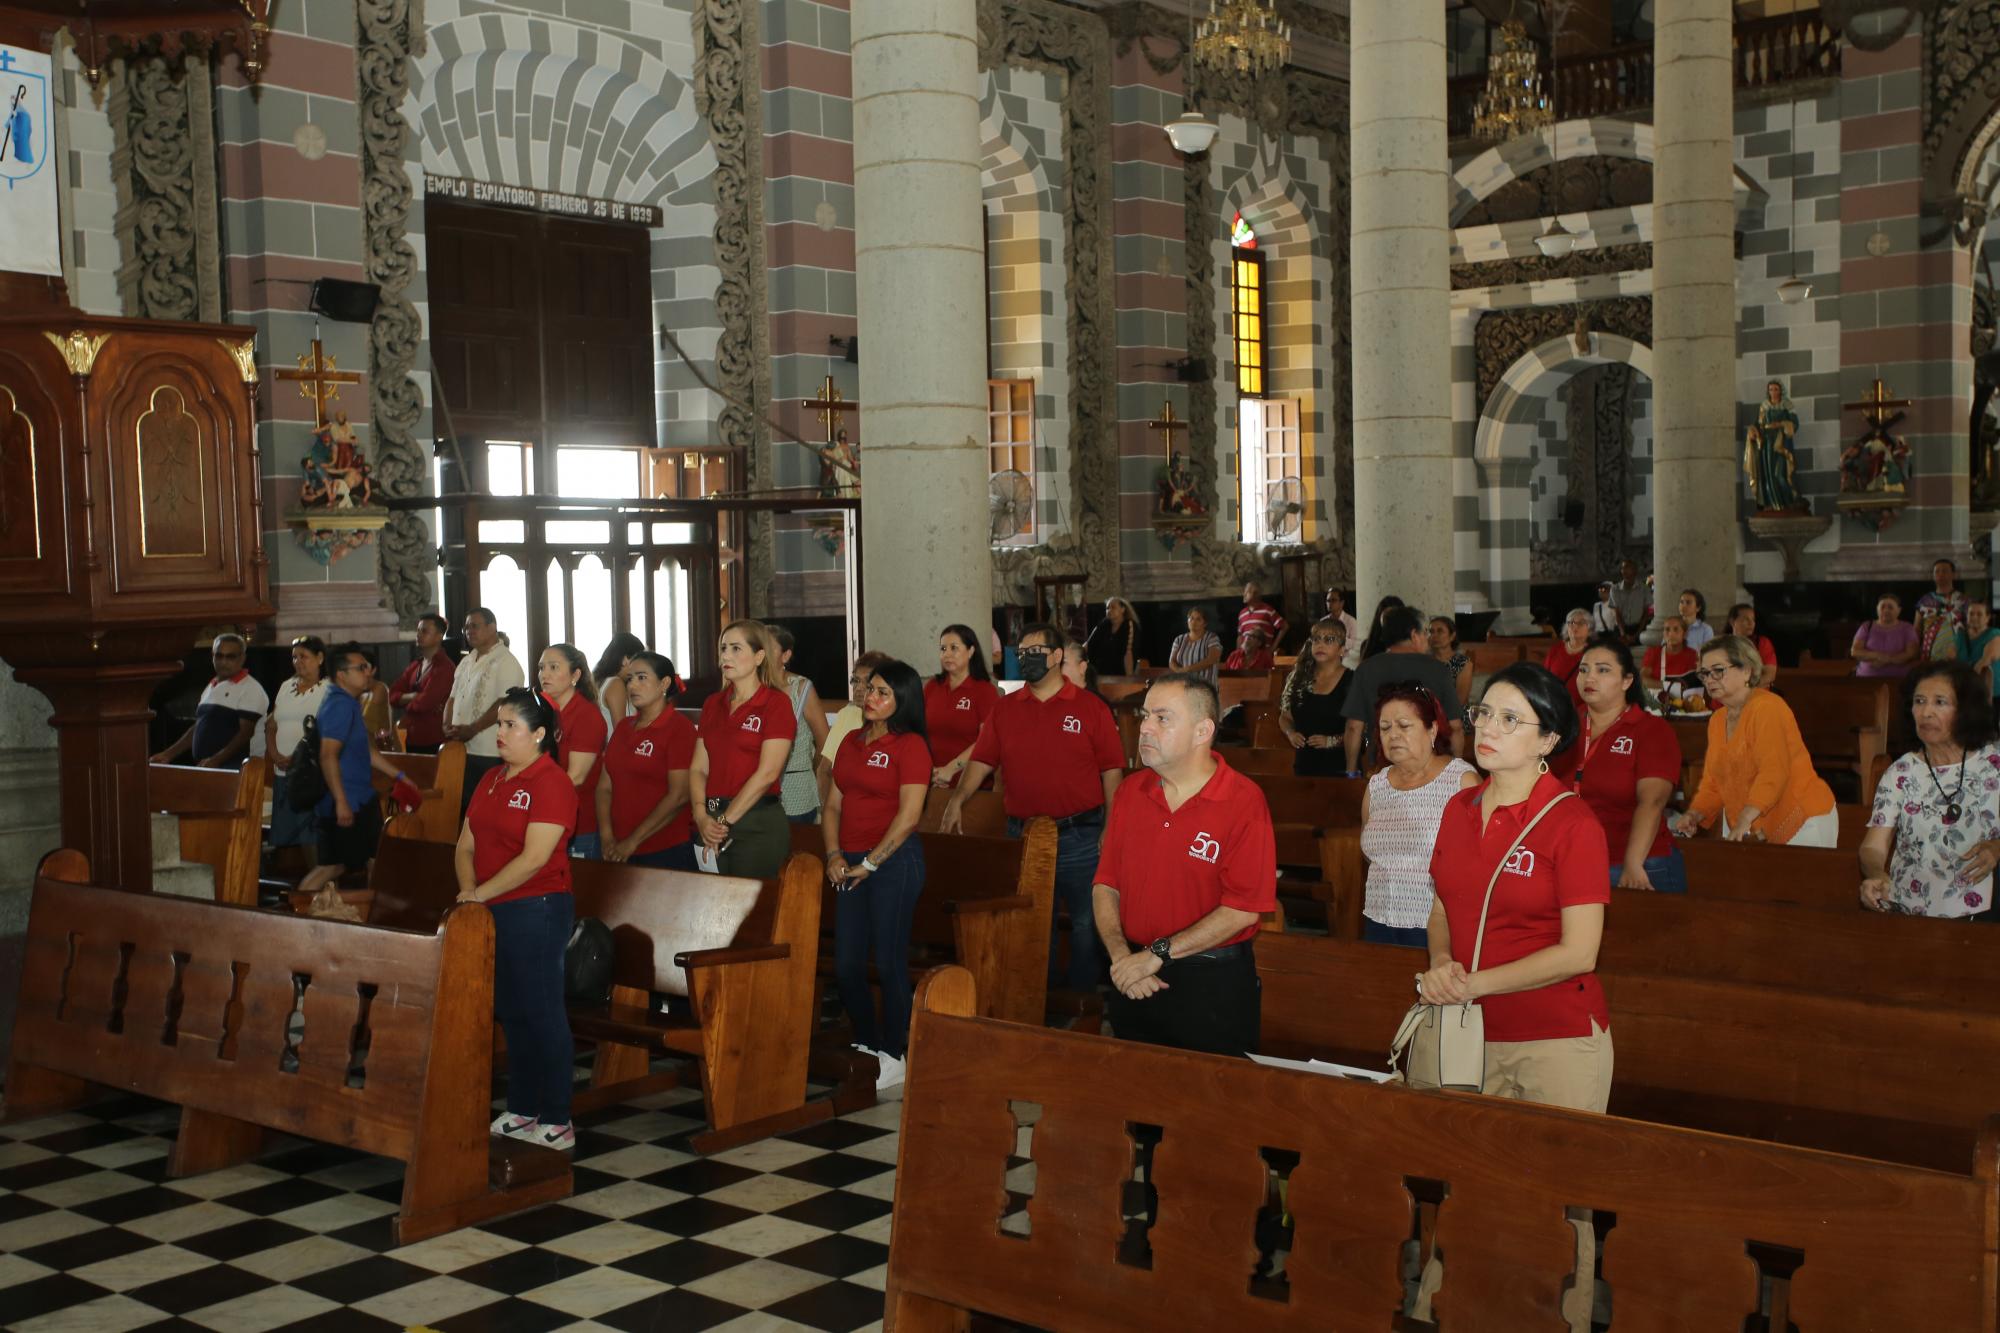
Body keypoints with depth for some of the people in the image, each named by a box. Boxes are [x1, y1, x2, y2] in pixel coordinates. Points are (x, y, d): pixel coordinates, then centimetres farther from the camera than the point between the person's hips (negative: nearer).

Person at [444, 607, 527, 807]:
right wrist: (448, 725, 2)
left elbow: (503, 705, -17)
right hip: (461, 749, 8)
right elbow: (453, 698, 22)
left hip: (490, 755, -8)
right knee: (463, 805, 8)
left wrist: (471, 729, -19)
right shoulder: (466, 662, 19)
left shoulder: (505, 661, -8)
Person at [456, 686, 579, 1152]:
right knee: (511, 1014, 14)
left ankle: (557, 1122, 4)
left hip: (536, 909, -8)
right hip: (494, 914, 8)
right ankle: (520, 1112, 24)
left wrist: (482, 893, -19)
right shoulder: (492, 780, 14)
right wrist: (468, 890, -4)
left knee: (543, 1016, -3)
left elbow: (534, 858, -20)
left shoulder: (551, 782, -12)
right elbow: (467, 844, 12)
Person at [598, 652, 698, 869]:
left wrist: (633, 841, -14)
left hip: (666, 851, -6)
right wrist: (607, 836, -5)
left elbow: (678, 796, -15)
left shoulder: (679, 727, -8)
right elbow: (605, 787, 9)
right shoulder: (623, 727, 13)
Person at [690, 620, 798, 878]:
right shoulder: (713, 704, 13)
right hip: (713, 825, 6)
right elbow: (698, 767, 8)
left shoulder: (776, 703, -6)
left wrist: (725, 820, -12)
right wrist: (702, 816, -9)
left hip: (759, 822, -5)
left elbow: (767, 773, -13)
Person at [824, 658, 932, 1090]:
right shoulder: (852, 742, 15)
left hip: (894, 861, -7)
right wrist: (834, 855, 3)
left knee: (889, 962, -3)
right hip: (852, 864, 7)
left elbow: (909, 815, -14)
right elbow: (834, 804, 17)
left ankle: (893, 1056, 8)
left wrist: (869, 863, -12)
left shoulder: (910, 745, -7)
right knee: (846, 965, 7)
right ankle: (865, 1047, 23)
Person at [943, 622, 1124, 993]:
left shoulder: (1090, 708, -3)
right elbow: (982, 760, 2)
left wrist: (1110, 829, -8)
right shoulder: (1004, 709, 7)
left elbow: (1111, 770, -3)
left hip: (1078, 835, -3)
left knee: (1085, 922, 3)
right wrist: (958, 799, -14)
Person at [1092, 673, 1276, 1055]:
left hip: (1214, 985, -5)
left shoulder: (1243, 802, -13)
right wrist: (1121, 955, -11)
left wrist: (1157, 954, -18)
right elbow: (1105, 883, 6)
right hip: (1136, 983, 5)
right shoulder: (1130, 793, 5)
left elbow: (1244, 907, -17)